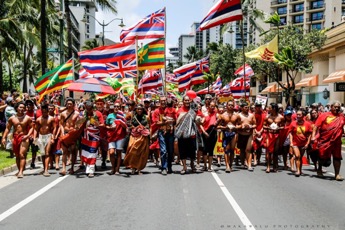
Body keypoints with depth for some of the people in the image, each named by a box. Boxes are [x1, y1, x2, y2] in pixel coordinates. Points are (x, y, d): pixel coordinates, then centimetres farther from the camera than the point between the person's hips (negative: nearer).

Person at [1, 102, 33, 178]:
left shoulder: (27, 118, 0)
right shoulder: (12, 118, 6)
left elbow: (31, 128, -1)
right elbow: (7, 128, 9)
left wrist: (27, 135, -15)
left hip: (24, 138, -3)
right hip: (15, 138, 4)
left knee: (22, 154, -15)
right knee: (17, 156, 12)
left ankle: (21, 171, -17)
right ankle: (19, 170, 26)